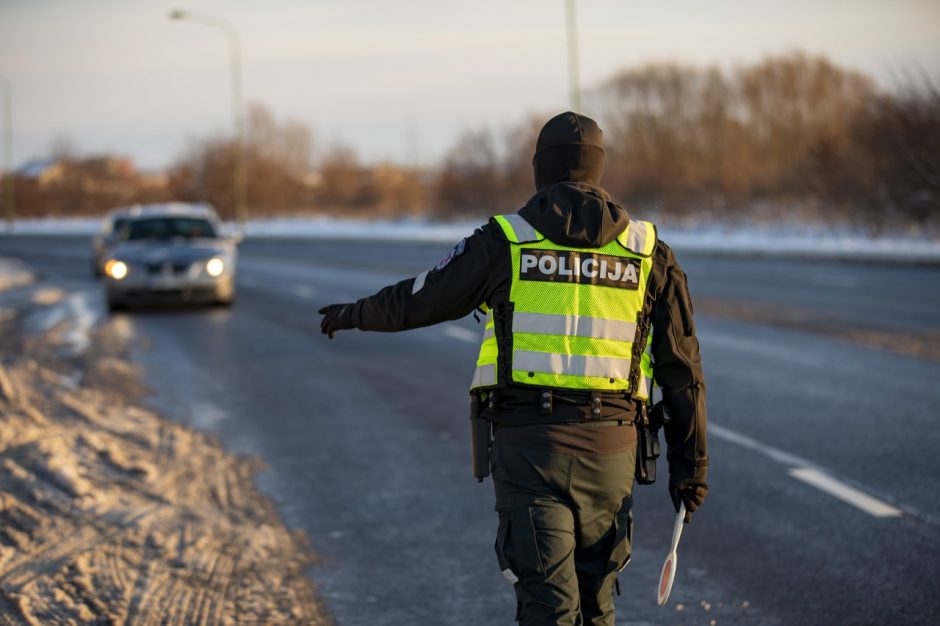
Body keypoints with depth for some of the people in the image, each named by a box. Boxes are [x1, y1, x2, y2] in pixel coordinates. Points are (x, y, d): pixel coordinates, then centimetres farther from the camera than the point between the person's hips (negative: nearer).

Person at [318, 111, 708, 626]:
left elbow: (420, 299, 14)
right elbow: (682, 367, 5)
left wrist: (353, 314, 33)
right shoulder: (647, 251, 6)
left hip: (528, 443, -2)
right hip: (609, 449, 2)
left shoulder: (505, 241, 1)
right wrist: (691, 463, 11)